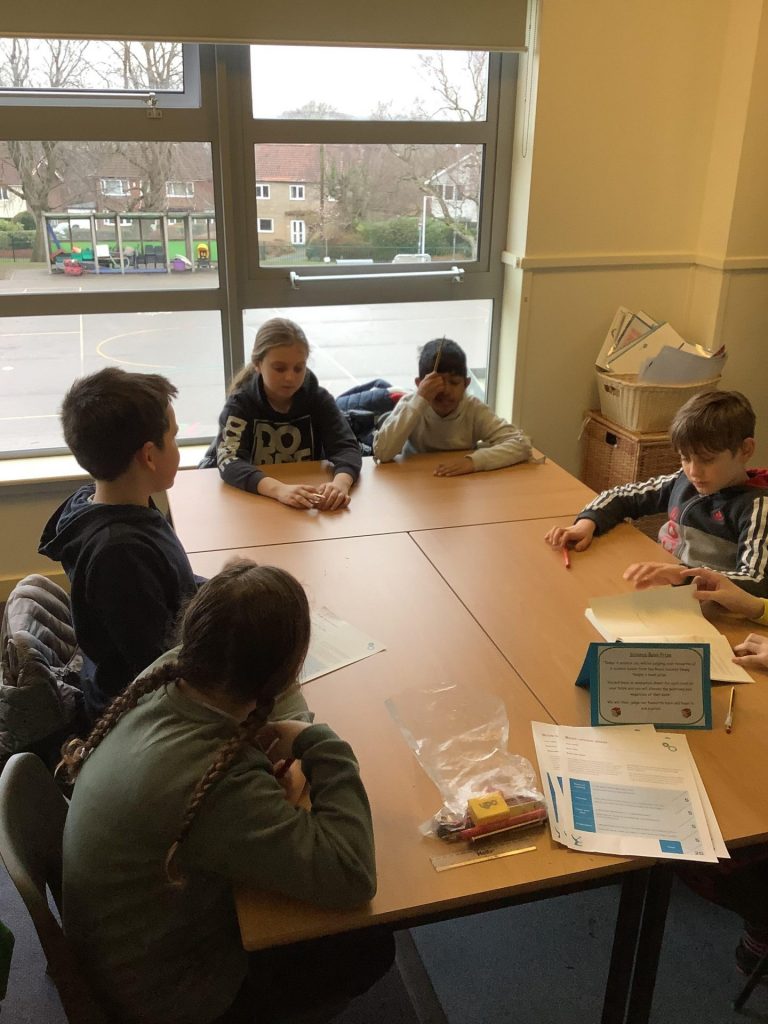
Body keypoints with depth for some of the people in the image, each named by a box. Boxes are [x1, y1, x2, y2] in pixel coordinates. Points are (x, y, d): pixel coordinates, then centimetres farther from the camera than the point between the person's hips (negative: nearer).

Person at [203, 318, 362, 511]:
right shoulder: (240, 403, -11)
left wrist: (340, 482, -38)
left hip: (306, 504, 1)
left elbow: (346, 447, -15)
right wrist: (279, 489, -43)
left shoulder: (318, 398, -4)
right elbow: (229, 462, -26)